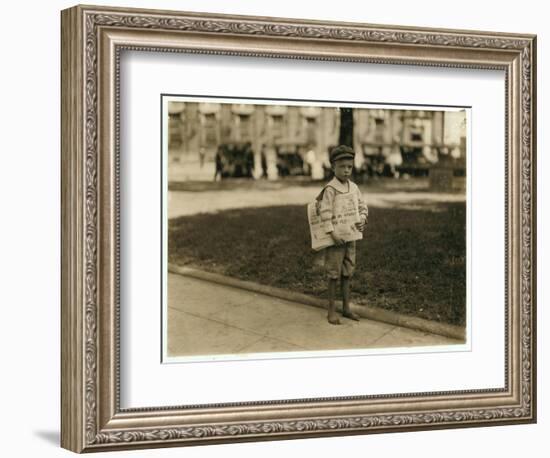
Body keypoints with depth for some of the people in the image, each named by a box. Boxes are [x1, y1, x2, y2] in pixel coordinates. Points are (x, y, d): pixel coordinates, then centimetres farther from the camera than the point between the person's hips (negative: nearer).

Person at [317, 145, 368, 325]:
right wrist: (332, 234, -25)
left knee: (347, 273, 13)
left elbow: (363, 207, 12)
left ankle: (346, 307, 22)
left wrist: (362, 220, -8)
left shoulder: (354, 187, 7)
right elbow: (325, 212, -20)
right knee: (334, 274, 1)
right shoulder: (330, 189, -14)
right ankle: (331, 310, 10)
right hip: (334, 238, -6)